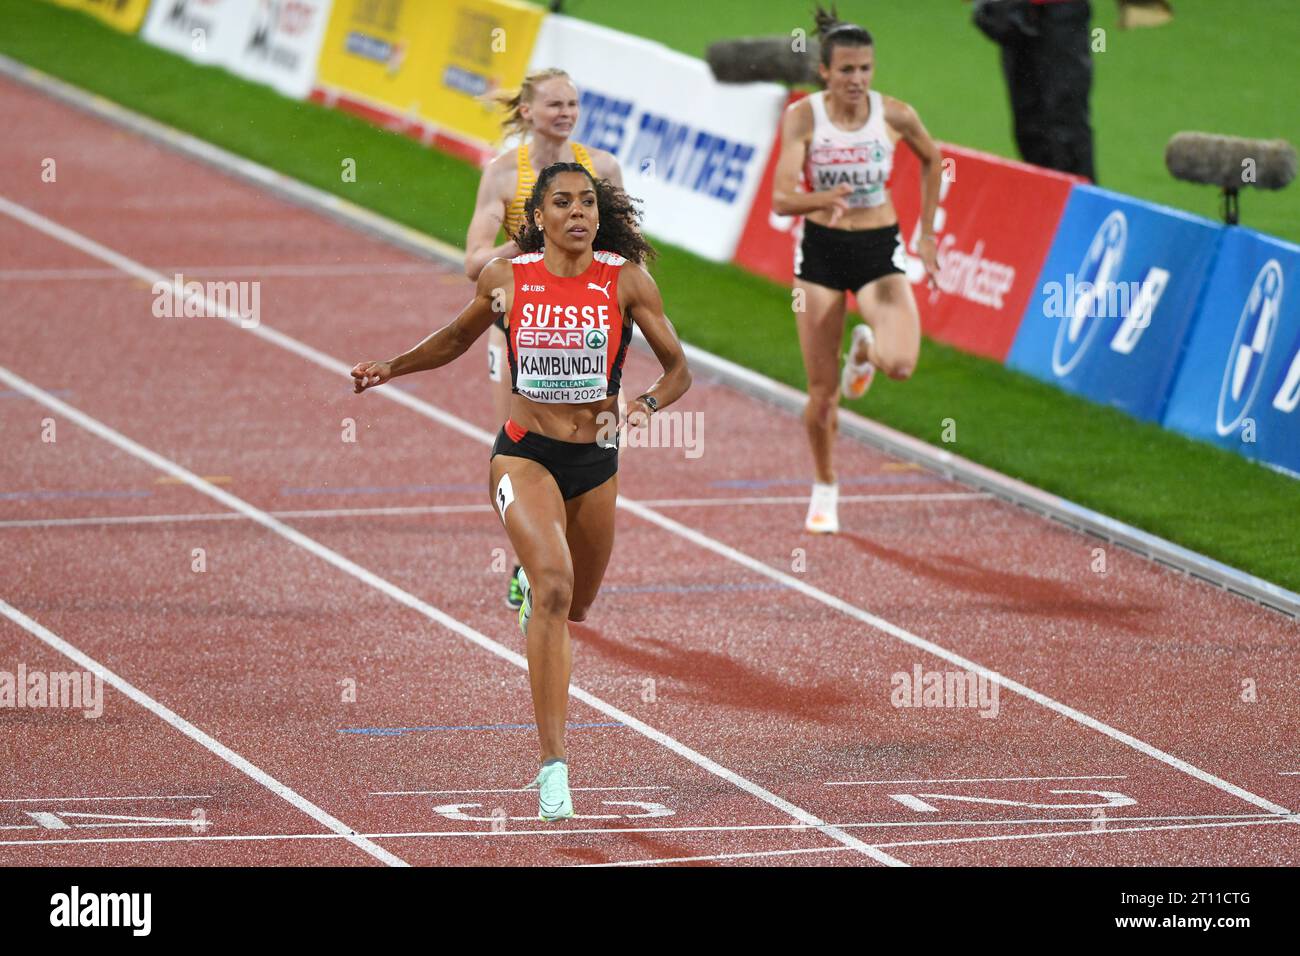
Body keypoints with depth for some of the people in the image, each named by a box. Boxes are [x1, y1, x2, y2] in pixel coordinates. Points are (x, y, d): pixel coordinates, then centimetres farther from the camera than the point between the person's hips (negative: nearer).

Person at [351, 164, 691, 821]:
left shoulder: (626, 280, -6)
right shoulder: (506, 278, -4)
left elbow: (678, 370, -2)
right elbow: (459, 337, 17)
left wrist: (645, 406, -22)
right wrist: (390, 368, 5)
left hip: (596, 463, 3)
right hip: (524, 454, -3)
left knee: (576, 605, 21)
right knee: (554, 588, -26)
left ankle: (529, 584, 63)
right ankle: (553, 766, -27)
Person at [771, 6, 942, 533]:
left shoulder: (894, 115, -10)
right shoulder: (803, 116, -13)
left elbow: (931, 160, 12)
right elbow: (782, 198, -20)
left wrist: (927, 234, 11)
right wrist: (826, 198, -41)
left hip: (879, 250, 0)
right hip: (820, 250, 0)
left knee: (900, 363, -22)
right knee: (822, 389, 3)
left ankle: (865, 348, 17)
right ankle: (824, 490, 27)